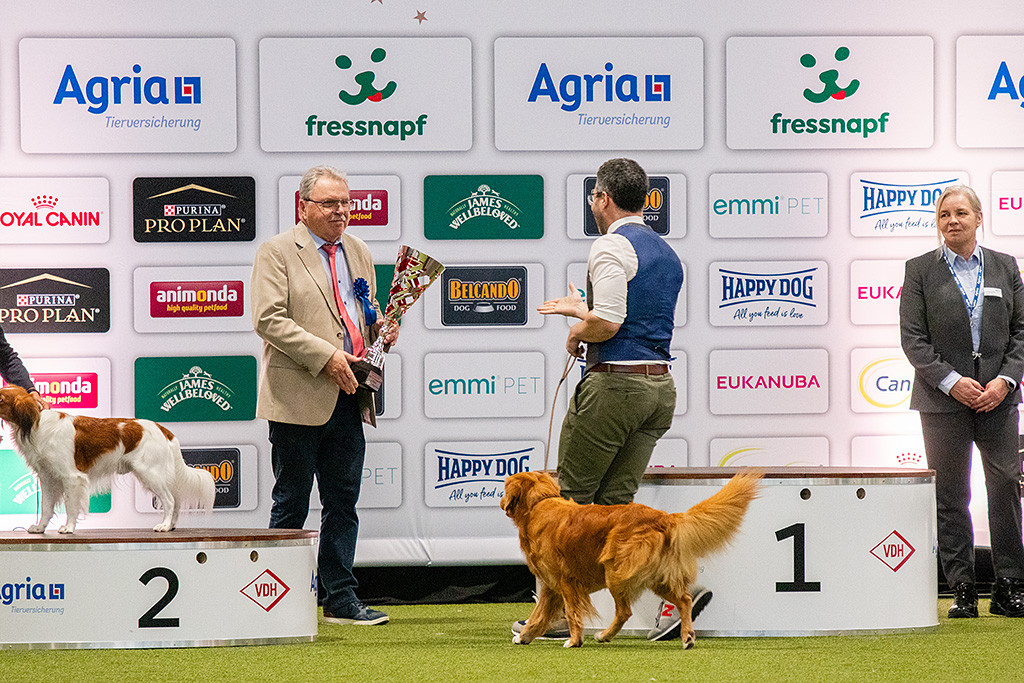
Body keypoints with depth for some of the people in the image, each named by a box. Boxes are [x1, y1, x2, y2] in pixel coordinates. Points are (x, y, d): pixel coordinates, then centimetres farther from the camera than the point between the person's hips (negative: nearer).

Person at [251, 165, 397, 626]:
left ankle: (341, 600, 13)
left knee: (343, 503, 8)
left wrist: (383, 329, 4)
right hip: (298, 397, -6)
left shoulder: (358, 252, 17)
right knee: (291, 505, 1)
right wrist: (326, 356, -19)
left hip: (348, 398, 6)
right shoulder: (277, 252, -4)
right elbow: (269, 320, -14)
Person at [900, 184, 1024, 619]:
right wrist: (952, 382, -13)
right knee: (950, 499, 0)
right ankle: (962, 591, 5)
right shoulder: (920, 270, 3)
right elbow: (912, 338, -3)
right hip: (943, 400, -1)